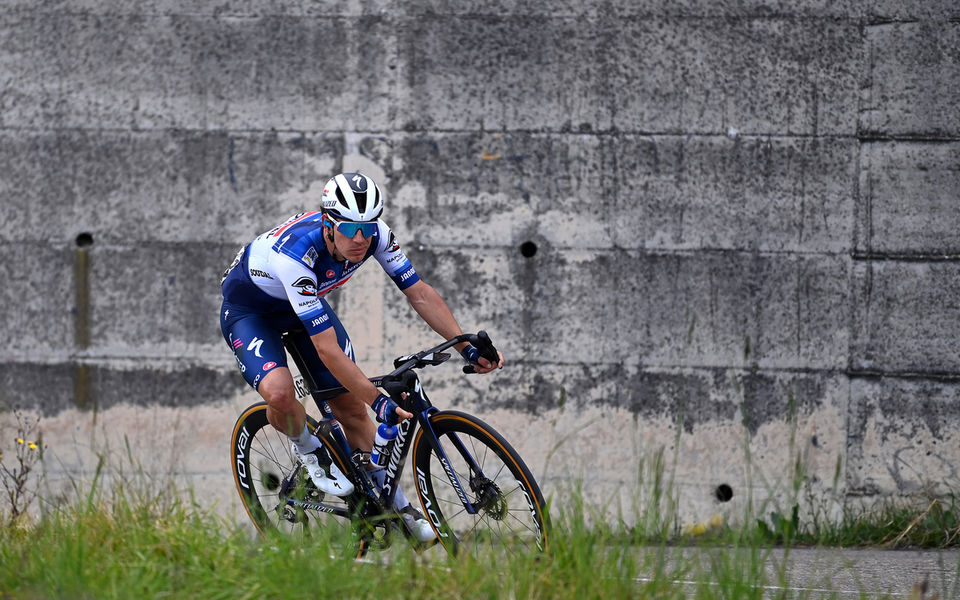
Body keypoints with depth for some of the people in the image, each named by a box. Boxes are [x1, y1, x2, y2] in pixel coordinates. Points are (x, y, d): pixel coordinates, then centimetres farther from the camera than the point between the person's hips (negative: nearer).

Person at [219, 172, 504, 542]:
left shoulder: (375, 234, -25)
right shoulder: (296, 254, -42)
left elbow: (420, 293, -14)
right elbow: (327, 349, -42)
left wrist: (467, 348, -23)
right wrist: (379, 401, -44)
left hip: (307, 302, 6)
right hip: (249, 307, -6)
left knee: (350, 405, 2)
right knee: (280, 393, -30)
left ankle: (396, 507, 15)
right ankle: (307, 448, 3)